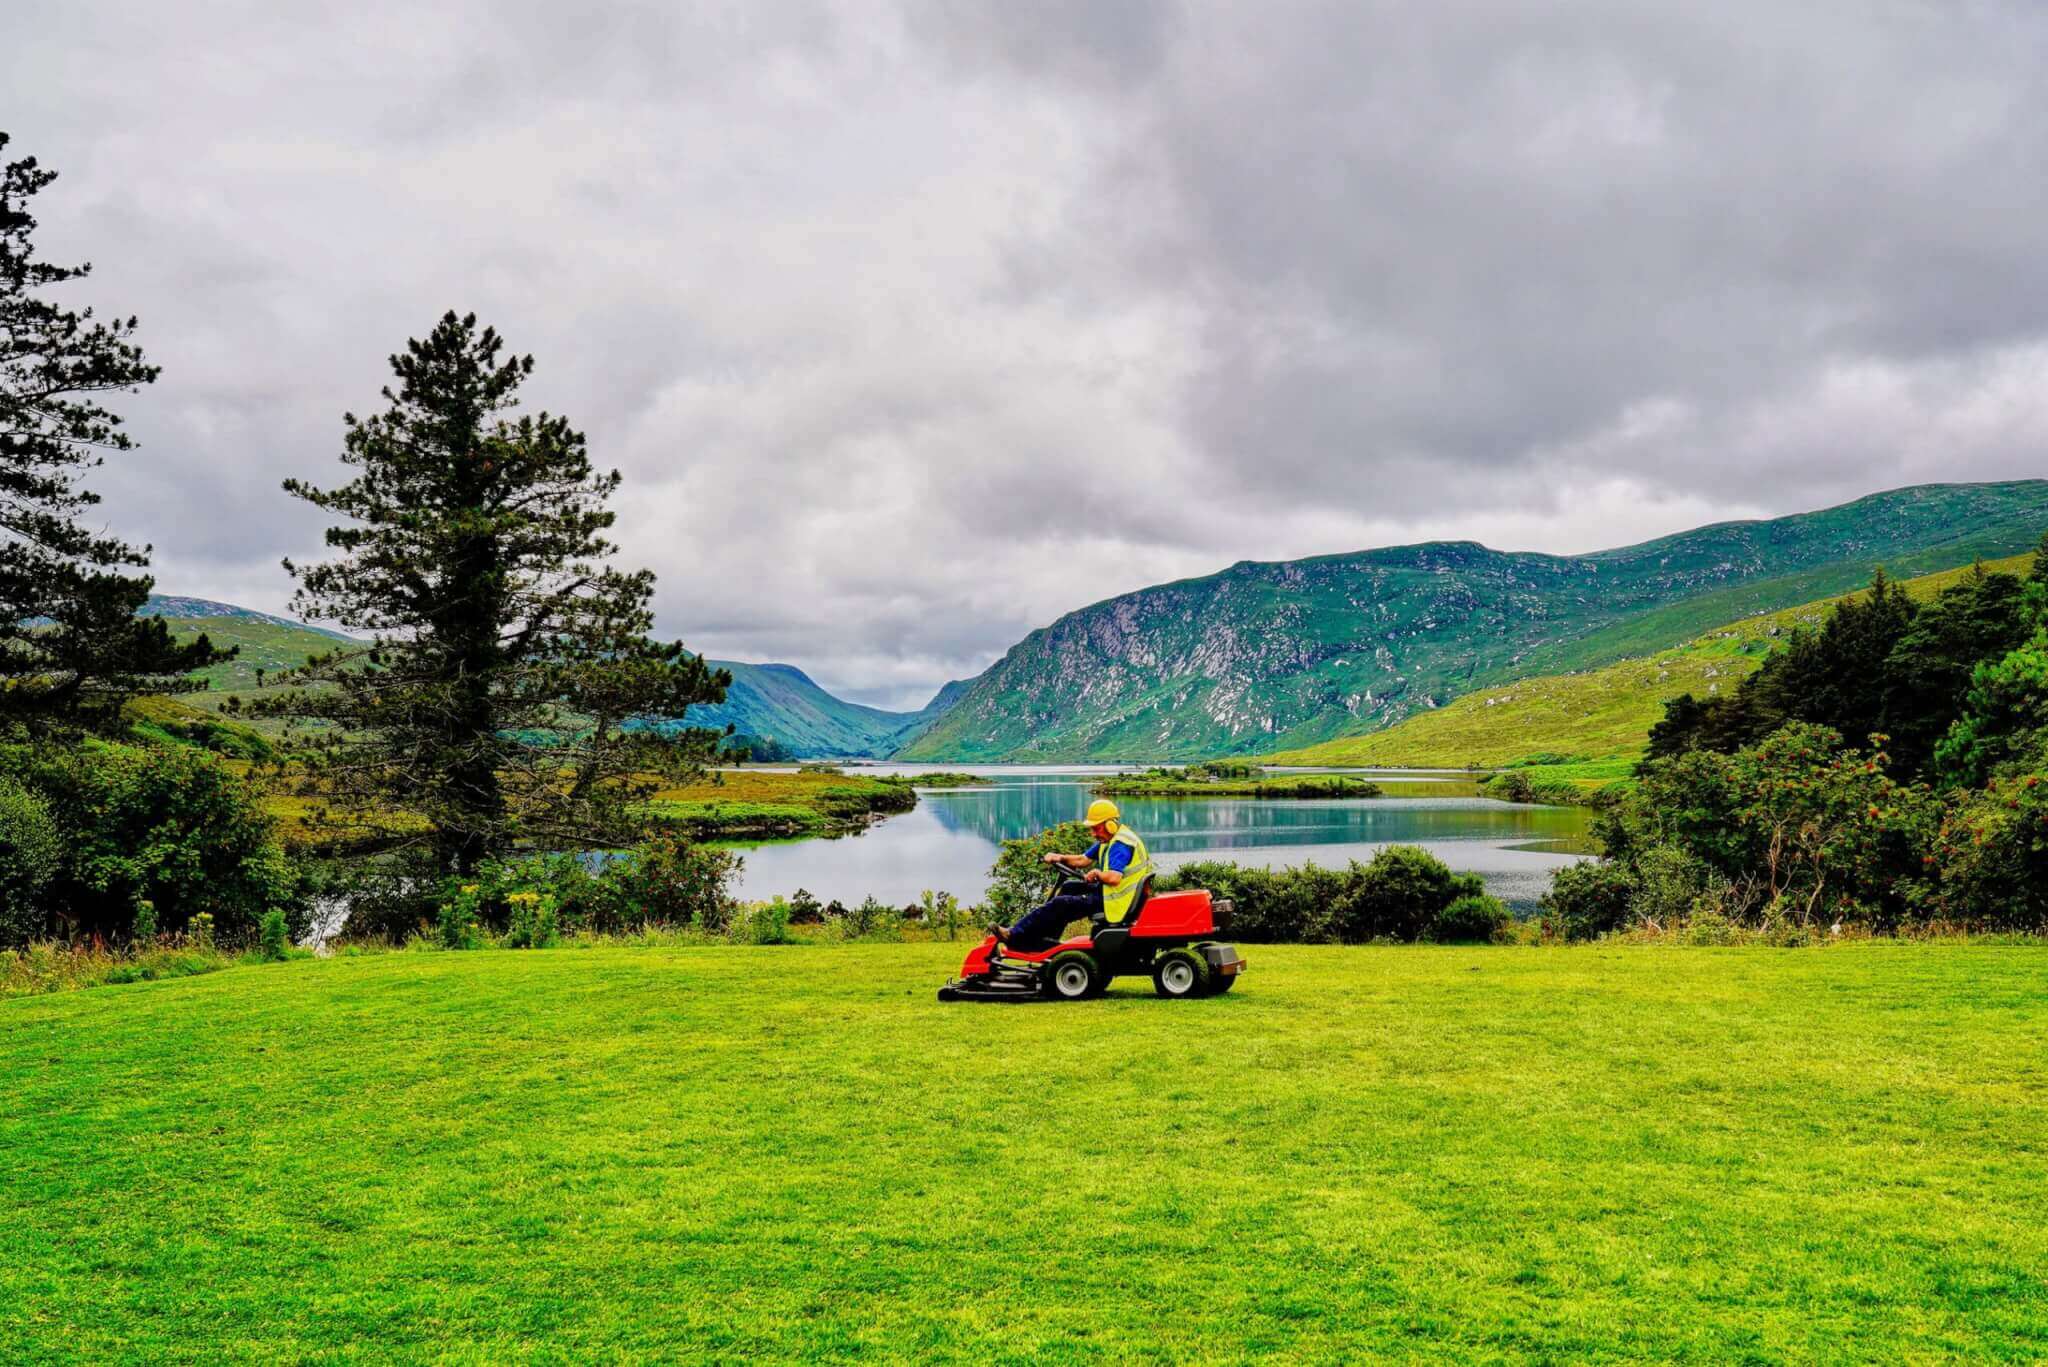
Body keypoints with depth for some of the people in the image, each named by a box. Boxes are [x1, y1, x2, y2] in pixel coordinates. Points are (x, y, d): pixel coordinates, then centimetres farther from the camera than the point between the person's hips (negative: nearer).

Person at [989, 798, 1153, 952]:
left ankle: (1015, 935, -8)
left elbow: (1114, 878, -34)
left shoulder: (1121, 845, -22)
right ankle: (1047, 940, 13)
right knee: (1068, 888, 18)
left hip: (1114, 901, -11)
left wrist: (1097, 873, -14)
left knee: (1060, 904, -13)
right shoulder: (1107, 840, 12)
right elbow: (1084, 860, 16)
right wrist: (1060, 858, 0)